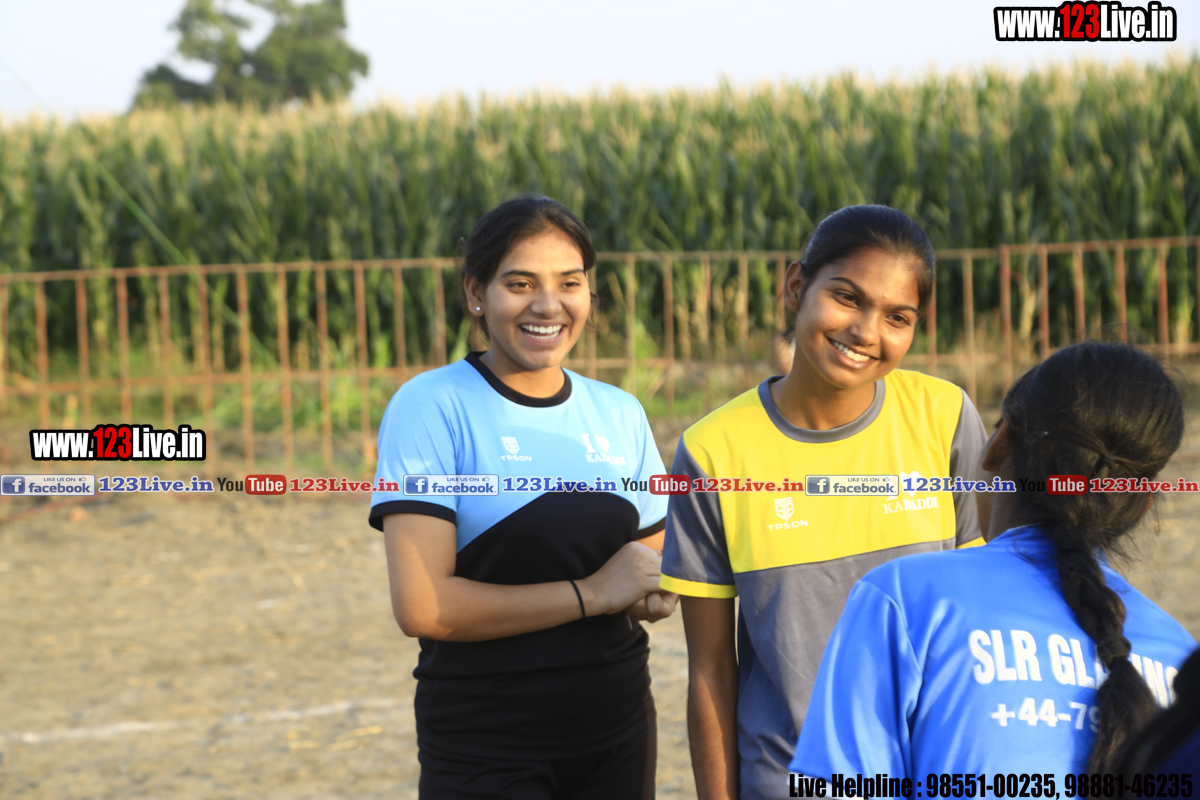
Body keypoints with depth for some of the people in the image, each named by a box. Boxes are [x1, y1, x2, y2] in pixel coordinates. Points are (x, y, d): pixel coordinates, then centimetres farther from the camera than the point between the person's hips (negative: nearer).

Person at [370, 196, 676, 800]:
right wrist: (591, 594, -15)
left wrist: (655, 596, -7)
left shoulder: (620, 414, 7)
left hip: (617, 738, 5)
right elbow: (422, 606, -18)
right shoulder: (430, 407, -11)